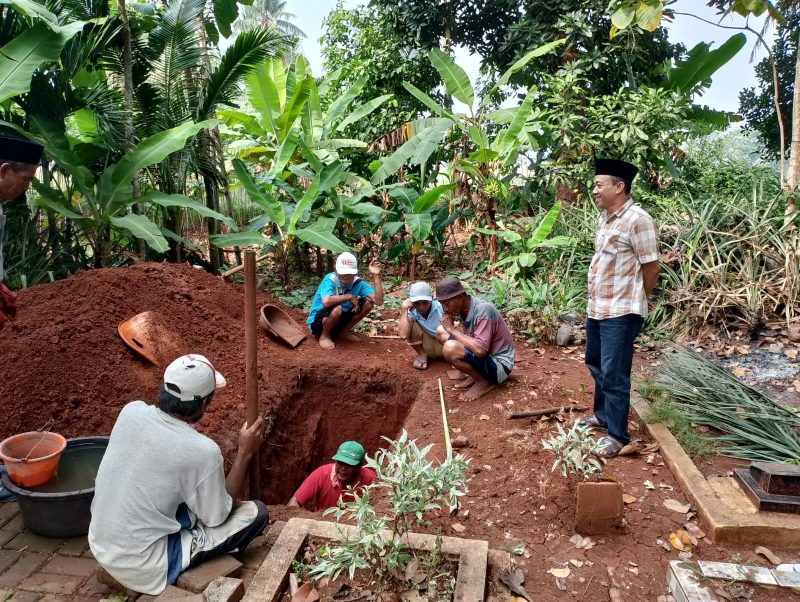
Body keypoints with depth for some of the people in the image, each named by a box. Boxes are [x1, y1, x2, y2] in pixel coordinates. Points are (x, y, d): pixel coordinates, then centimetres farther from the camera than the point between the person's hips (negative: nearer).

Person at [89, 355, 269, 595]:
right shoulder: (202, 451, -26)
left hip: (99, 545, 7)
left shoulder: (131, 411, -10)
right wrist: (245, 453, -5)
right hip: (142, 568, -7)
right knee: (257, 513, -4)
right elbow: (216, 516, -8)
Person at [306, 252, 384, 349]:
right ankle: (324, 335, -7)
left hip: (339, 320, 6)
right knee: (337, 309, -37)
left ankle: (344, 331, 8)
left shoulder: (357, 282, -11)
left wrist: (376, 276, -25)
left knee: (368, 303, -8)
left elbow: (378, 301, -20)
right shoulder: (330, 279, -25)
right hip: (317, 322, -6)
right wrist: (349, 296, -32)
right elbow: (326, 301, -46)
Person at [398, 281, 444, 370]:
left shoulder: (440, 307, -23)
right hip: (428, 345, 2)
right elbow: (403, 335, -33)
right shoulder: (412, 312, -18)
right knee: (411, 326, -23)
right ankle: (422, 354, 1)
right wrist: (404, 309, -32)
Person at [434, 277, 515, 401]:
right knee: (441, 332, 6)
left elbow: (480, 350, -35)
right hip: (486, 355, 9)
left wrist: (452, 330, -25)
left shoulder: (483, 309, -27)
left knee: (451, 349, -30)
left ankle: (484, 382, -6)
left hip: (499, 365, -9)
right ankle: (475, 374, 8)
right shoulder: (463, 309, -2)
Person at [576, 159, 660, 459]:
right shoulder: (604, 218, 10)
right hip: (596, 307, 9)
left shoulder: (638, 220, -17)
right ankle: (603, 415, 40)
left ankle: (617, 435, 12)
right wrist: (595, 300, 16)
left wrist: (634, 302, 0)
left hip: (620, 312, -9)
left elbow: (651, 267, -13)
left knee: (614, 375, -2)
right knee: (595, 364, 21)